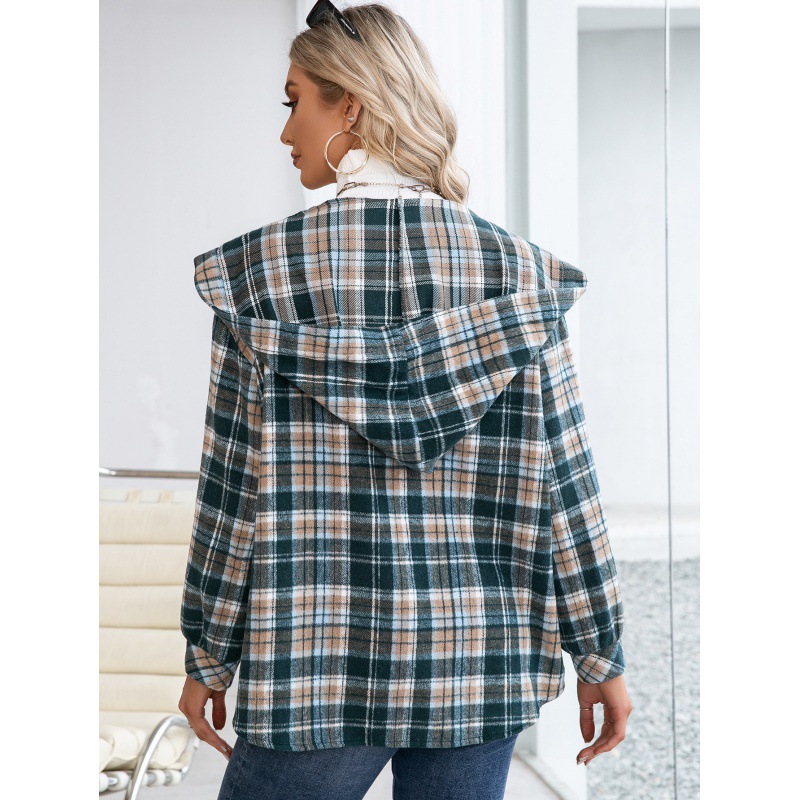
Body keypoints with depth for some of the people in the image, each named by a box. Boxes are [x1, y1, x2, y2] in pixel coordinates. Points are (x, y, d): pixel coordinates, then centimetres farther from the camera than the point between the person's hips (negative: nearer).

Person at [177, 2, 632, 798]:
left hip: (316, 669, -2)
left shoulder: (265, 269, -7)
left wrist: (208, 658, 6)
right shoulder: (515, 271, -1)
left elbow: (234, 487, -4)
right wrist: (601, 655, 9)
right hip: (480, 667, 3)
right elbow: (564, 484, 0)